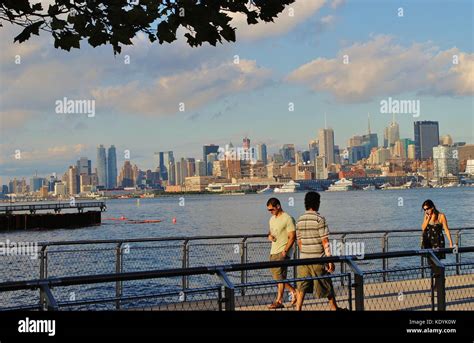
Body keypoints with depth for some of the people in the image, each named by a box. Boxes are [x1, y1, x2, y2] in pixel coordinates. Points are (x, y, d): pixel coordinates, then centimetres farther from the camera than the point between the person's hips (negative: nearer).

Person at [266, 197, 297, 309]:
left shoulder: (288, 219, -12)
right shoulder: (272, 219, 14)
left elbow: (292, 237, -15)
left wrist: (285, 251, -21)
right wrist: (269, 235, 2)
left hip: (282, 252, -9)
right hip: (273, 252, 9)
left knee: (279, 276, -11)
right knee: (275, 276, 10)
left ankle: (279, 301, -5)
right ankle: (293, 291, 21)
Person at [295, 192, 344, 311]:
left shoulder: (300, 220, 5)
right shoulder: (319, 219, -12)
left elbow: (299, 241, 11)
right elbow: (325, 242, -14)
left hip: (303, 259, 4)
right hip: (318, 259, -4)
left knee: (301, 287, 8)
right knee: (327, 286, 12)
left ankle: (298, 309, 3)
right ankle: (334, 308, 26)